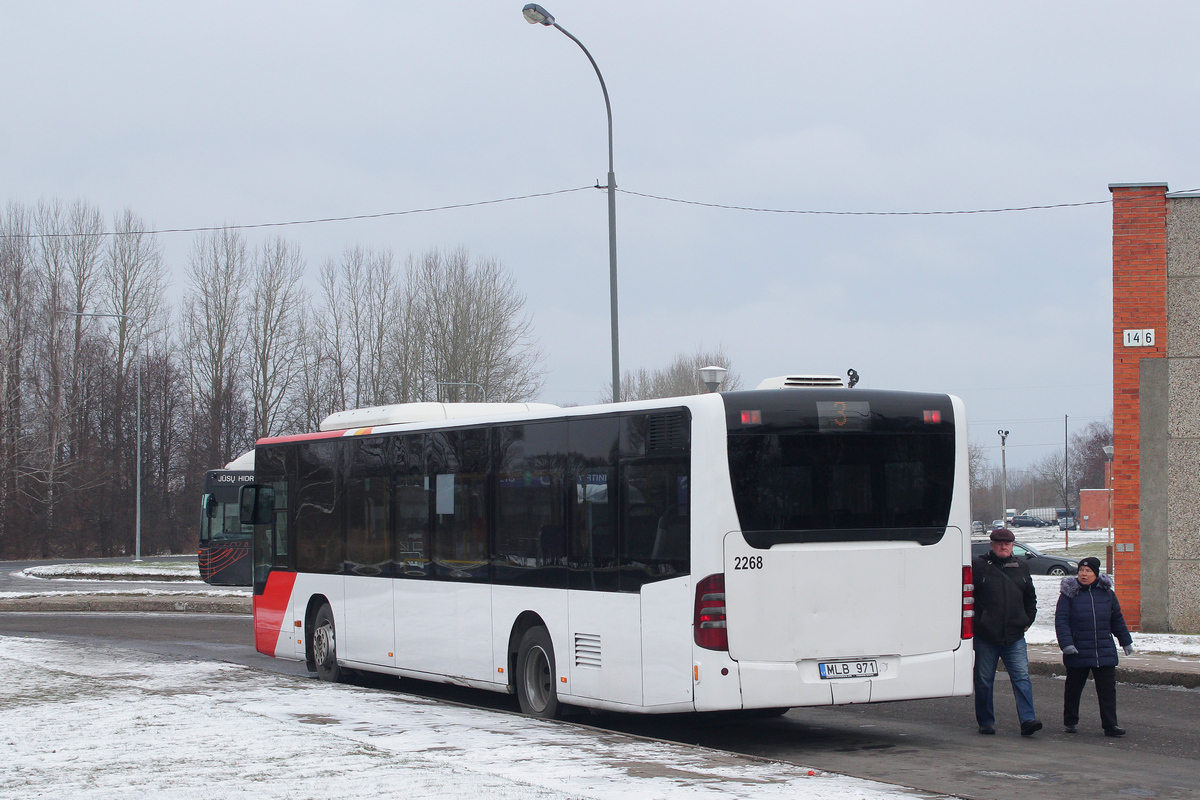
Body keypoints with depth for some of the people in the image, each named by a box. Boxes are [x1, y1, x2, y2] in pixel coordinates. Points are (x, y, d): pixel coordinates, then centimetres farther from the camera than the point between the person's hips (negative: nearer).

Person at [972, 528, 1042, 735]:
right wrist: (974, 623, -2)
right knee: (984, 681, 5)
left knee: (1022, 678, -8)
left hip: (1014, 637, 2)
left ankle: (1027, 720, -13)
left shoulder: (1021, 568, 13)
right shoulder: (978, 566, 0)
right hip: (985, 637, -2)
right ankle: (985, 722, 15)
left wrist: (1028, 620, 14)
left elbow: (1030, 597, 25)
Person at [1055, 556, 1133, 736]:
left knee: (1108, 688, -3)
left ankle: (1110, 724, 0)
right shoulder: (1069, 593, -2)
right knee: (1073, 688, 9)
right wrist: (1066, 644, -19)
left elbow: (1117, 620, 19)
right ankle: (1070, 722, 24)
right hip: (1077, 652, -2)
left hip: (1105, 652, 2)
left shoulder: (1107, 593, 7)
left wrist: (1126, 641, 23)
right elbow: (1061, 620, -8)